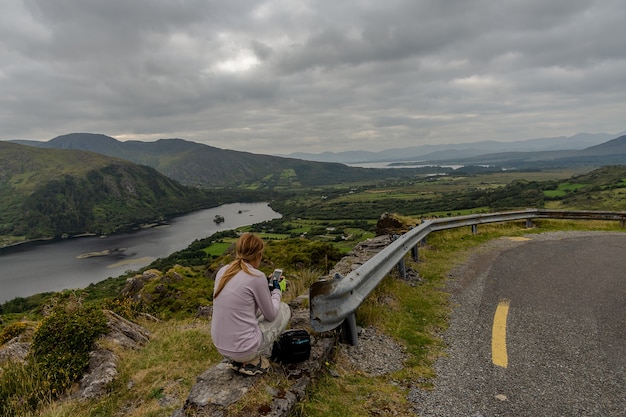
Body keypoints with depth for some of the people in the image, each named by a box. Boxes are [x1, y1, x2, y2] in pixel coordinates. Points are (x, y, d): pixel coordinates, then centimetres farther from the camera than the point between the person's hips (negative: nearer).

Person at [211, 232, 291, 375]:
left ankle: (238, 359, 18)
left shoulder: (223, 271, 2)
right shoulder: (256, 277, -17)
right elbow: (271, 314, -3)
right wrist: (277, 290, 13)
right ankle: (254, 361, 9)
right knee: (284, 309, 13)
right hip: (243, 348, -6)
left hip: (221, 346, 6)